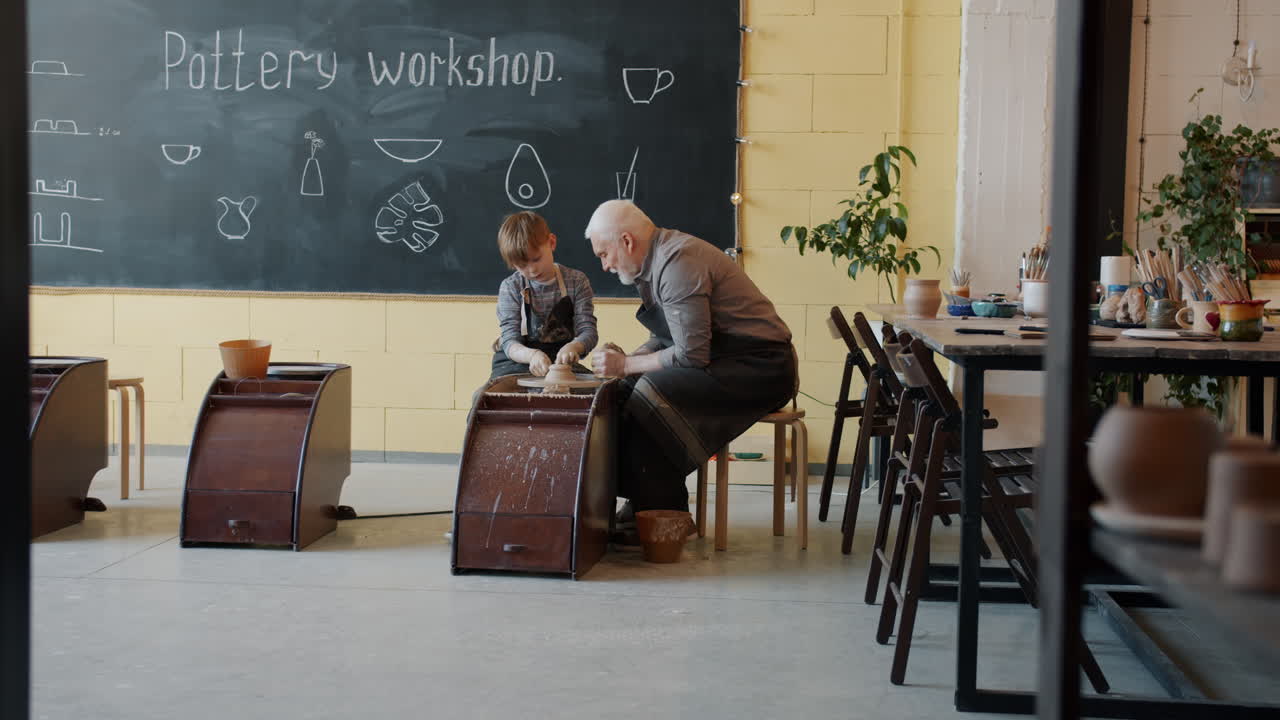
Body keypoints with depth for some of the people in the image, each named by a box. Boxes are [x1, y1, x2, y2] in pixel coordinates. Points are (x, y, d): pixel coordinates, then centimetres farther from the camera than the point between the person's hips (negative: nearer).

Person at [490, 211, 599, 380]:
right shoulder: (510, 288, -1)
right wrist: (531, 355, -32)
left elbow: (588, 331, -3)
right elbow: (510, 343, -8)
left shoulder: (576, 281, 2)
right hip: (517, 363, -2)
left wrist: (573, 346, -29)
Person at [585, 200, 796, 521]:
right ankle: (638, 503, 3)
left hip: (759, 369, -10)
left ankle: (664, 516, -14)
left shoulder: (678, 264, -21)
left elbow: (691, 355, -24)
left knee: (649, 392, -24)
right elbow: (665, 338, 19)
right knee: (624, 390, 2)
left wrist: (626, 365, -13)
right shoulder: (658, 259, 11)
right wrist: (625, 359, 1)